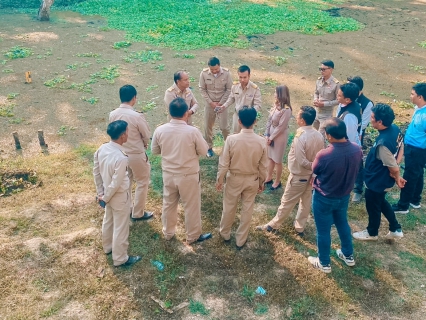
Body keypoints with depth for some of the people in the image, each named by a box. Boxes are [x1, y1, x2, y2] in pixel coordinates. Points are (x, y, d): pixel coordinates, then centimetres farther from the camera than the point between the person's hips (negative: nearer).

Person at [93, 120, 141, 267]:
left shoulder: (102, 149, -9)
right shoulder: (121, 158, -33)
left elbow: (96, 172, 2)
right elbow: (116, 183, -26)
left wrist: (100, 192, 10)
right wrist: (105, 198, -9)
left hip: (108, 193, 8)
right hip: (119, 196, -8)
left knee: (108, 221, 28)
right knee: (120, 228, 10)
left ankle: (108, 247, 50)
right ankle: (120, 258, 27)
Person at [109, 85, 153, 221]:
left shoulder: (113, 114, -9)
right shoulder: (137, 116, -25)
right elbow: (147, 135, -12)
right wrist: (144, 144, 9)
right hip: (136, 154, -6)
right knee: (142, 183, 13)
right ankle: (138, 213, 22)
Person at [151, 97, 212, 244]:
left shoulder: (160, 130, -12)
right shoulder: (193, 131, -22)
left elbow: (154, 151, 3)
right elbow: (203, 151, -9)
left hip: (168, 174, 4)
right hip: (189, 176, -3)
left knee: (169, 204, 23)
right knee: (192, 206, 15)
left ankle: (168, 232, 41)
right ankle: (193, 236, 32)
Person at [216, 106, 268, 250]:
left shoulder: (231, 139, -22)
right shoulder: (261, 141, -16)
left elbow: (224, 163, -14)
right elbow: (263, 166, -6)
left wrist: (219, 179, 1)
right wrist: (262, 182, 10)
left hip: (234, 178, -1)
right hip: (252, 180, 1)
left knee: (229, 207, 20)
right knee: (247, 210, 17)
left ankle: (225, 233, 42)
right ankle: (241, 240, 32)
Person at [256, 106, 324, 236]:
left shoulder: (300, 138, -28)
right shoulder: (319, 135, -7)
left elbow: (301, 162, -27)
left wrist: (312, 166, -12)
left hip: (298, 176, -7)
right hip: (311, 175, 7)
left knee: (287, 202, 9)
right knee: (306, 201, 19)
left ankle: (273, 225, 28)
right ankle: (300, 227, 35)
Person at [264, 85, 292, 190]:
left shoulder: (286, 110, -25)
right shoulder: (276, 104, -1)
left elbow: (281, 127, -22)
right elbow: (269, 120, 2)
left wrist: (271, 137, -13)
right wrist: (267, 135, -3)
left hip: (280, 136, -8)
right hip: (271, 134, 8)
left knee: (277, 160, 8)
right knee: (270, 157, 20)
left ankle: (277, 181, 27)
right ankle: (269, 178, 37)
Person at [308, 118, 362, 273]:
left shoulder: (324, 155, -33)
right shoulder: (356, 149, -16)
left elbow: (314, 171, -12)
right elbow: (354, 171, 3)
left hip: (324, 198, -5)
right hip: (344, 196, 5)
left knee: (323, 231, 15)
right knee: (343, 224, 28)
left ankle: (324, 263, 33)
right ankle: (348, 255, 46)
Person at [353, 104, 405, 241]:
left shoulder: (383, 143, -37)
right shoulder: (395, 129, -10)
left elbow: (394, 168, -28)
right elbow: (401, 149, 6)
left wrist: (397, 178, -5)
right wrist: (395, 177, 0)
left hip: (377, 181, -8)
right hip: (383, 179, 8)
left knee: (373, 207, 18)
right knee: (381, 203, 30)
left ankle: (372, 233, 43)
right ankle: (396, 229, 43)